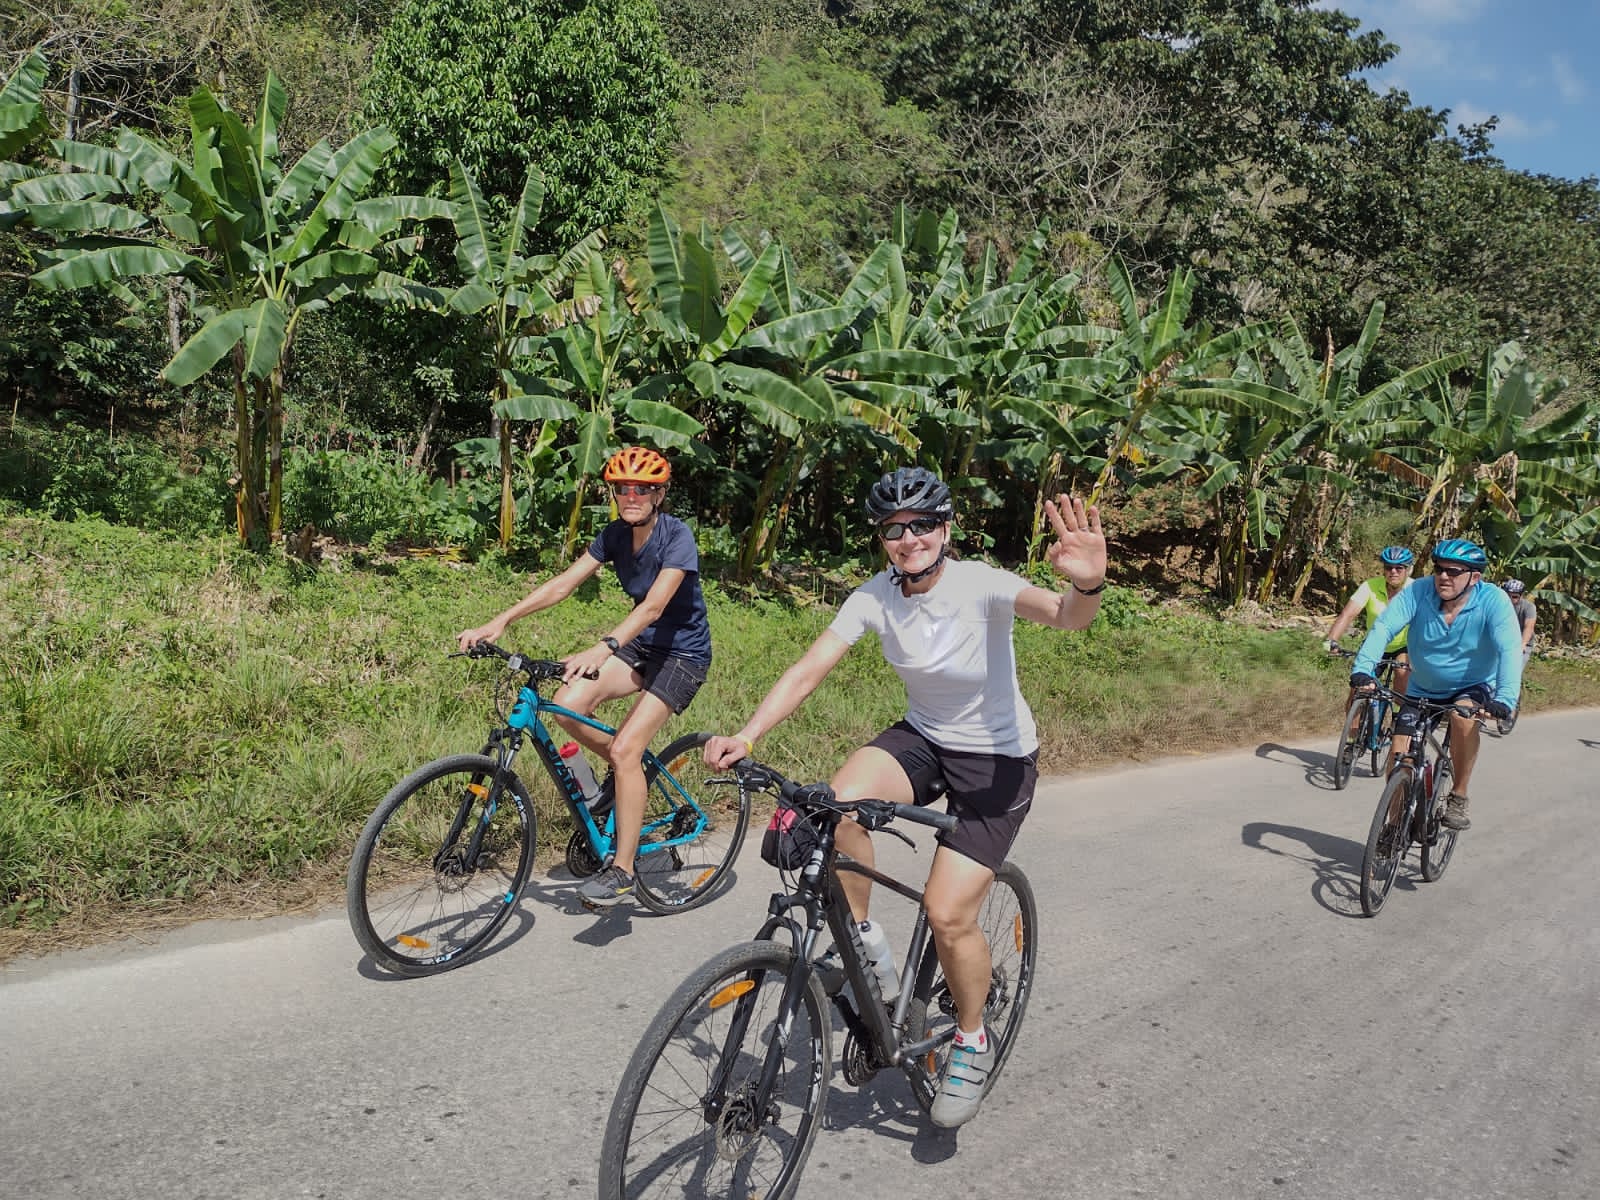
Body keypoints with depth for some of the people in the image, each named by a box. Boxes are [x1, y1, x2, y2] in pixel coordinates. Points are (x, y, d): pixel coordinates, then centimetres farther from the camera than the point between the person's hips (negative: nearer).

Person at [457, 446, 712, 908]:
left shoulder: (677, 538, -22)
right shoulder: (616, 535, -2)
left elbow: (653, 606, -35)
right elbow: (563, 583, -6)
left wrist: (601, 649, -49)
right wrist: (501, 621, -17)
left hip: (683, 653, -7)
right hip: (641, 645, 7)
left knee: (625, 749, -20)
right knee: (568, 702, -16)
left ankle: (622, 870, -8)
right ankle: (629, 772, 11)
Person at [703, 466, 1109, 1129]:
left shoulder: (981, 586, -23)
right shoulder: (874, 597, -11)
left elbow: (1063, 615, -41)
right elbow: (807, 670, -16)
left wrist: (1087, 587, -65)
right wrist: (743, 738, -29)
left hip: (997, 757, -4)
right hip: (921, 737, 4)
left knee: (948, 915, -12)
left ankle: (972, 1040, 19)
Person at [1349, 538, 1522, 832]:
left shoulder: (1493, 601, -20)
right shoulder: (1419, 592, -17)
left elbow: (1510, 649, -30)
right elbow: (1383, 626, -28)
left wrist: (1505, 698, -45)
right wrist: (1362, 668, -44)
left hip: (1473, 687, -2)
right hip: (1423, 690, 2)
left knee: (1463, 715, -34)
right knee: (1399, 756, -7)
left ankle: (1458, 799, -16)